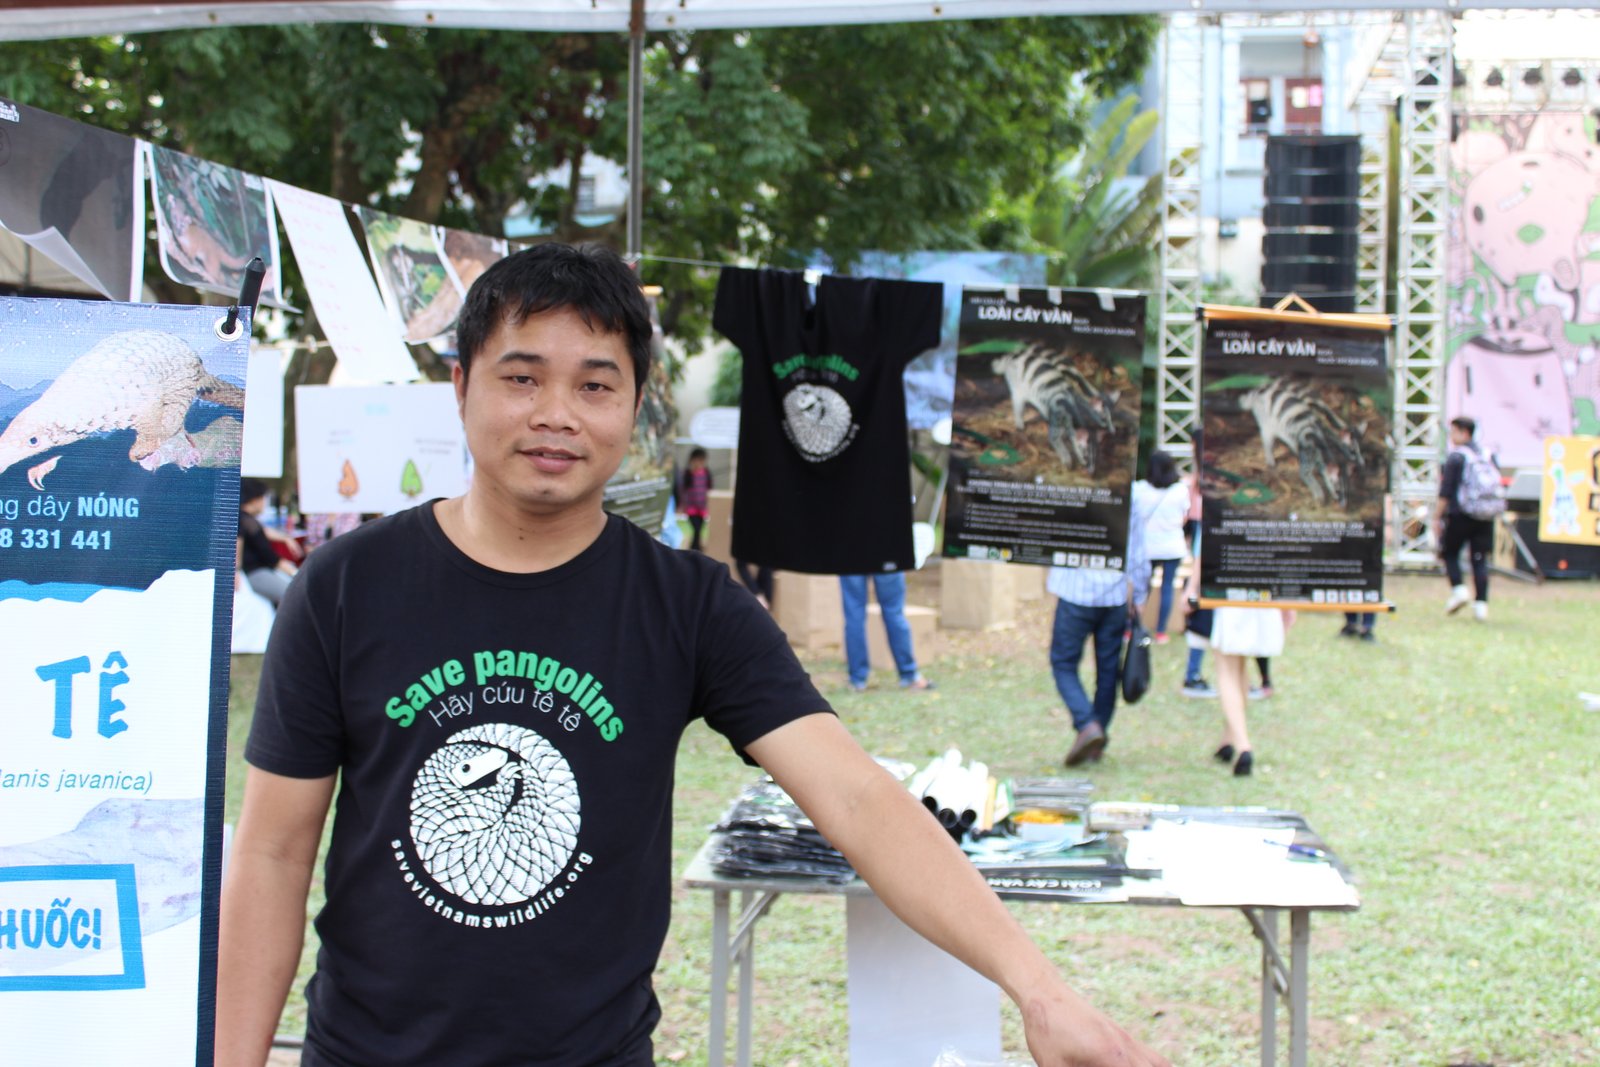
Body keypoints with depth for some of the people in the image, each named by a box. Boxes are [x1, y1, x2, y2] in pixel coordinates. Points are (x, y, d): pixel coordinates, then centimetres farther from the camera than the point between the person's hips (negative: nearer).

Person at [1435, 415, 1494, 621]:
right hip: (1485, 517, 5)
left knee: (1449, 552, 12)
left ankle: (1458, 589, -5)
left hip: (1459, 515, -5)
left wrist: (1436, 517, -5)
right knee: (1480, 559, 5)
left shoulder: (1455, 457, -8)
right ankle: (1481, 603, -1)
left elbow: (1445, 492, -10)